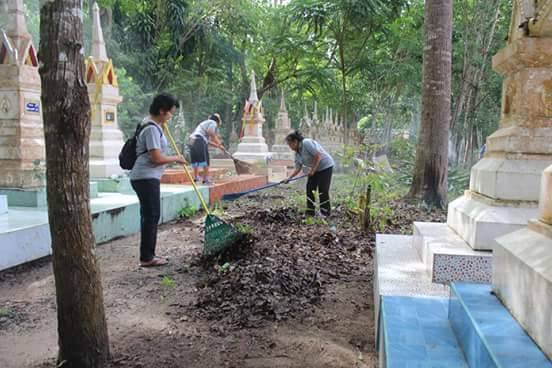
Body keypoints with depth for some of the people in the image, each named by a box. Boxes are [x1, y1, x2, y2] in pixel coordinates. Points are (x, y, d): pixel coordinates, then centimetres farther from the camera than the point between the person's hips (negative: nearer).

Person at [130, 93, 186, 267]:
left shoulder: (152, 125, 14)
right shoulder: (152, 128, -18)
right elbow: (157, 158, -23)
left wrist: (162, 126, 23)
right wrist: (176, 158, -6)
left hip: (146, 178, 11)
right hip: (146, 178, -11)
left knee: (149, 216, 13)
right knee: (151, 216, -5)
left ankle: (148, 255, 20)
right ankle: (146, 258, 1)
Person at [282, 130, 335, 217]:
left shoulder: (306, 143, -21)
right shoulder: (297, 153, 5)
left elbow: (318, 155, -25)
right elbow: (298, 169, 5)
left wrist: (313, 169, -20)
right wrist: (289, 178, -5)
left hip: (325, 166, -9)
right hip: (315, 169, 9)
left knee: (323, 190, -9)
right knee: (310, 188, 3)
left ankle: (325, 213, 2)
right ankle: (310, 212, 9)